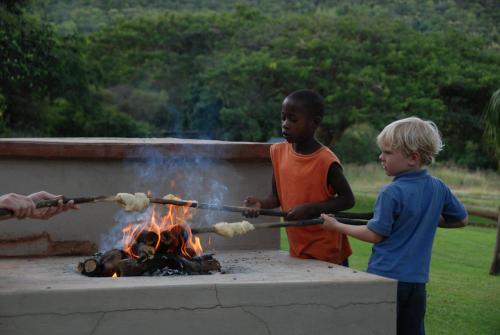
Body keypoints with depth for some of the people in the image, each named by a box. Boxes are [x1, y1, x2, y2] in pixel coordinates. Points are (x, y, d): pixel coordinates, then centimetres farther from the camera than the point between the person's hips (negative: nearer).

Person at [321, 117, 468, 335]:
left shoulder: (392, 193, -16)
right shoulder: (438, 188, 2)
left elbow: (375, 235, -9)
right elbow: (461, 219, 16)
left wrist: (336, 226, 2)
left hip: (385, 276, -6)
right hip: (417, 280, 6)